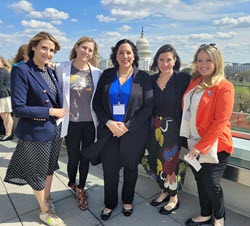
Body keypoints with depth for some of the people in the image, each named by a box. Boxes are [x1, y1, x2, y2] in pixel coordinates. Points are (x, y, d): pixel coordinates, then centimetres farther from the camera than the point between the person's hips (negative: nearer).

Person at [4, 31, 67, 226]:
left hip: (55, 129, 6)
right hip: (36, 132, -6)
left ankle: (47, 198, 49)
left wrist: (60, 113, 0)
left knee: (50, 168, 23)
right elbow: (18, 108, -21)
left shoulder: (51, 72, 4)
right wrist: (50, 112, -18)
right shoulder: (21, 71, -17)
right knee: (38, 172, 15)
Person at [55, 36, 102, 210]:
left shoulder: (97, 73, -1)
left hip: (91, 123, 1)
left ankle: (81, 189, 37)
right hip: (71, 123, -1)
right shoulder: (62, 68, -4)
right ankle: (72, 183, 42)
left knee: (85, 158, 13)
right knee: (73, 158, 8)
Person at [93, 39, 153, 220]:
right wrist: (109, 122, -13)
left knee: (130, 168, 15)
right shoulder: (107, 75, 3)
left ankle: (128, 201, 41)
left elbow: (147, 107, -8)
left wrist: (127, 126, -14)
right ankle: (110, 203, 35)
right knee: (109, 169, 8)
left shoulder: (143, 77, -3)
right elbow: (97, 103, 1)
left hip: (134, 132, -1)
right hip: (109, 131, 1)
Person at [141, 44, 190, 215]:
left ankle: (174, 198, 31)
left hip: (174, 129, -4)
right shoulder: (151, 80, 2)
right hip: (155, 128, 5)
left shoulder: (183, 79, -10)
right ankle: (164, 191, 40)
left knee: (171, 163, 6)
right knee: (158, 161, 15)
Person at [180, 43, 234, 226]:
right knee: (200, 181, 18)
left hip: (214, 146, -5)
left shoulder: (224, 87, -13)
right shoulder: (194, 82, 6)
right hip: (194, 143, 6)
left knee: (211, 184, 8)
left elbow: (221, 121, -17)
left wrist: (201, 146, -18)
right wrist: (194, 143, 6)